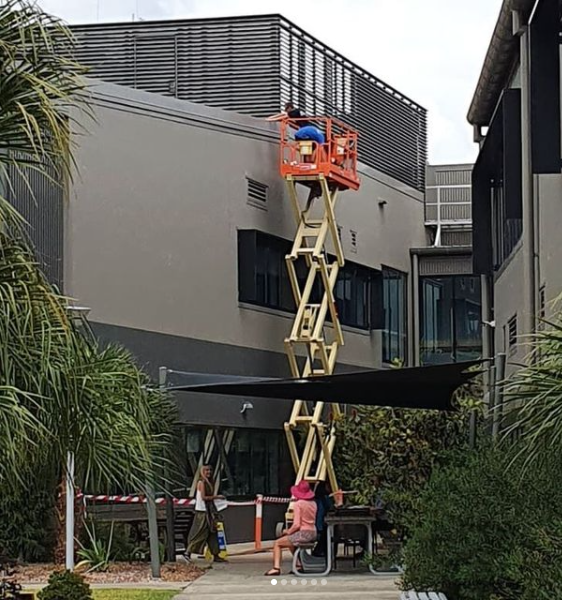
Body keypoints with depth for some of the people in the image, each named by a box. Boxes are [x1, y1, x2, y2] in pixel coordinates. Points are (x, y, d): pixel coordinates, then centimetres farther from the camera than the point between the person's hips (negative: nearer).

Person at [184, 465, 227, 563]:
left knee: (212, 533, 7)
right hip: (202, 511, -9)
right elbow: (203, 497, -17)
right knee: (199, 533, -7)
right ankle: (188, 552, -1)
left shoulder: (209, 483, 16)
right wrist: (217, 497, -15)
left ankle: (215, 555, 9)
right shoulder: (201, 482, -10)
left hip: (209, 511, 9)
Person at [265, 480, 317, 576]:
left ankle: (276, 567, -8)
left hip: (303, 534, -8)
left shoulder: (298, 504, -13)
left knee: (277, 544, 6)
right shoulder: (313, 503, 9)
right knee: (291, 541, 35)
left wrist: (288, 531, -1)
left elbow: (296, 525, -19)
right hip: (313, 534, 8)